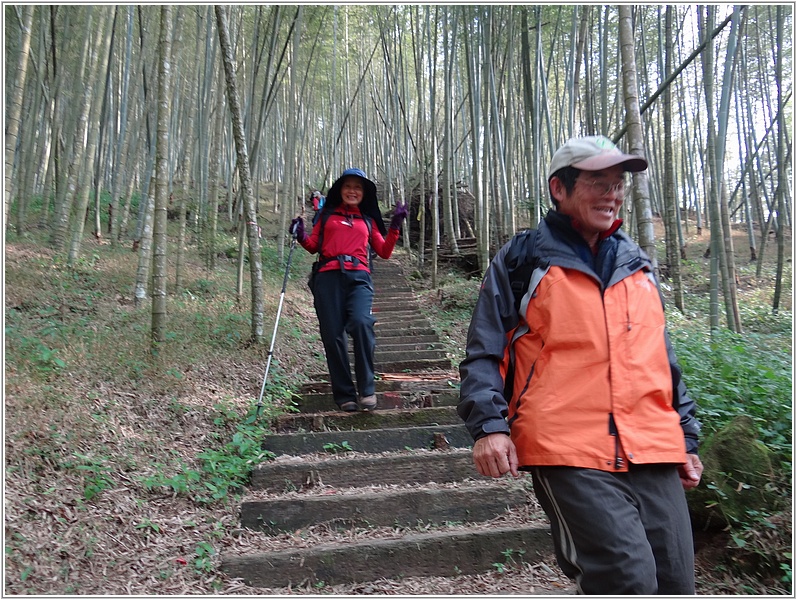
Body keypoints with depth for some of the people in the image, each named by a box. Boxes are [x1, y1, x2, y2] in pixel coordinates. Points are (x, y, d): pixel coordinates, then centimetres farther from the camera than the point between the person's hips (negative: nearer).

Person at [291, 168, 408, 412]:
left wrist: (395, 226, 10)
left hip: (358, 277, 0)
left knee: (361, 323, -27)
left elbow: (384, 252, 19)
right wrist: (301, 237, -3)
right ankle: (345, 395, 3)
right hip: (328, 277, 1)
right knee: (333, 335, -7)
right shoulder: (327, 215, 23)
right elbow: (313, 245, 16)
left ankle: (366, 389, -18)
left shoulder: (368, 221, 26)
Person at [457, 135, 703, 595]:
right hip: (568, 453, -6)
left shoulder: (638, 265, 20)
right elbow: (484, 354, 0)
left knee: (674, 583, 8)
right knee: (629, 577, -16)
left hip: (654, 454, 6)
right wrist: (489, 425, -12)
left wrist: (686, 437, 21)